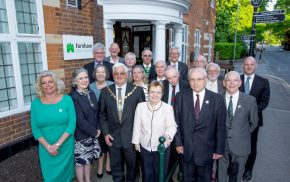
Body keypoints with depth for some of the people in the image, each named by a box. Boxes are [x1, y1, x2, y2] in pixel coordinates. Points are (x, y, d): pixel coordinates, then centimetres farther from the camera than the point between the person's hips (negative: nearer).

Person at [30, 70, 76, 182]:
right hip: (46, 149, 1)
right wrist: (48, 146, -13)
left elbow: (72, 124, -11)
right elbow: (35, 129, -3)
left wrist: (57, 144, -17)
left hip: (66, 146, -1)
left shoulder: (67, 99, -8)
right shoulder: (36, 103, -3)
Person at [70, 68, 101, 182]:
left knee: (88, 159, 19)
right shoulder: (73, 97, -19)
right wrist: (94, 132, -13)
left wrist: (98, 128, 0)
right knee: (80, 161, 9)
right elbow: (79, 120, -21)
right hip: (80, 136, -6)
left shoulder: (91, 93, 4)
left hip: (91, 134, 7)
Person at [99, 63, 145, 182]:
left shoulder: (137, 90, -6)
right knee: (116, 166, 17)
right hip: (113, 136, 2)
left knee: (132, 165, 17)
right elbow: (102, 115, 5)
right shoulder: (105, 91, 0)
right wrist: (106, 133, -2)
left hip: (131, 136, -1)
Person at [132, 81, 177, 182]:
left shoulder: (168, 108, -12)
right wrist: (136, 142, 3)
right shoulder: (140, 106, -5)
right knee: (147, 174, 20)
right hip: (145, 146, 2)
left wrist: (168, 135, -36)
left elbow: (172, 125, -16)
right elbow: (137, 126, 0)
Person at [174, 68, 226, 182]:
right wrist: (178, 142, -3)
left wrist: (219, 149, -3)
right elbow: (176, 122, -1)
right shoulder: (180, 97, -5)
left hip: (206, 148, -1)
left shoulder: (217, 99, -8)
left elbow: (221, 127, -5)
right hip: (186, 147, 1)